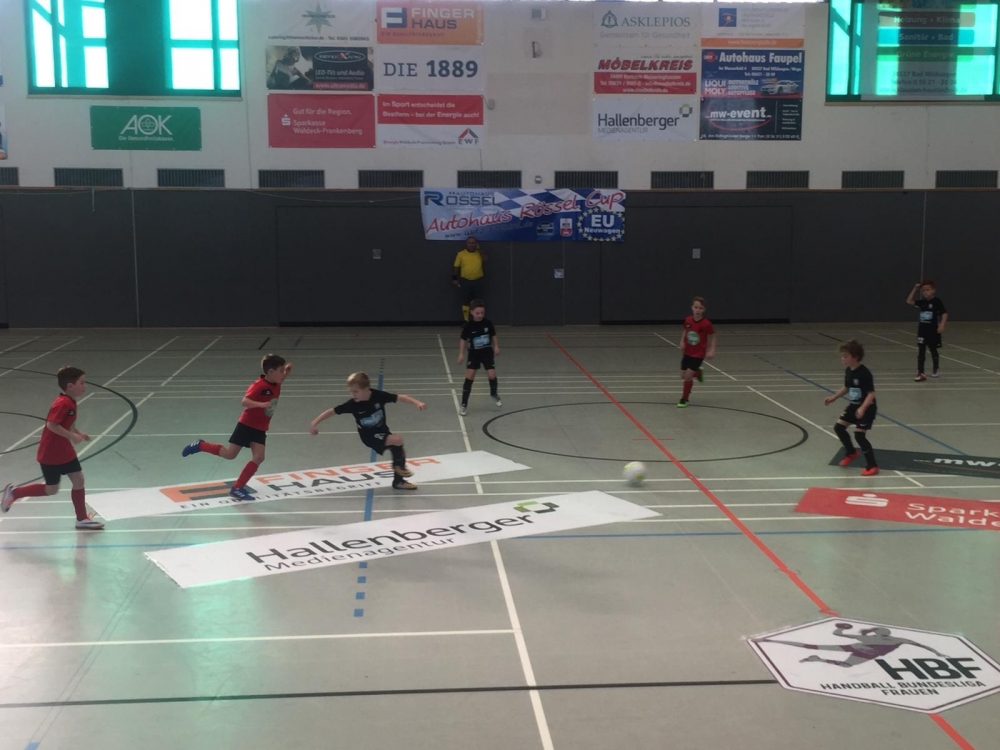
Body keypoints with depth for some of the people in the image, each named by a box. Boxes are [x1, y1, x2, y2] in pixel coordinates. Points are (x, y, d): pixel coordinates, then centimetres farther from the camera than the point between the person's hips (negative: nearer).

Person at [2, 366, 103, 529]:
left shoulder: (71, 402, 4)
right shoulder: (63, 403, -26)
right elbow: (51, 425, -31)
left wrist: (79, 433, 3)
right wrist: (72, 436, -29)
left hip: (65, 450, 9)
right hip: (51, 453, -9)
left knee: (78, 480, 6)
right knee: (51, 489, 5)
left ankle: (82, 519, 15)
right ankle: (14, 492, 22)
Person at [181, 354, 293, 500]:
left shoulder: (276, 384, 0)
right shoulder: (259, 385, -23)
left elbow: (281, 378, 27)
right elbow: (244, 402, -34)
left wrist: (287, 371, 5)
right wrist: (262, 404, -48)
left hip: (260, 429, 7)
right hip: (246, 425, -7)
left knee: (258, 457, -7)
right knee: (230, 454, -1)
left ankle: (237, 488, -1)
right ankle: (200, 445, 21)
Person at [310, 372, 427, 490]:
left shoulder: (378, 395, -20)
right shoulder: (352, 404, -23)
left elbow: (400, 397, -19)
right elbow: (332, 411, -17)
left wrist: (416, 403, -31)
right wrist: (315, 423, -20)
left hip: (383, 430, 4)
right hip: (369, 435, -4)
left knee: (399, 451, 5)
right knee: (398, 439, -25)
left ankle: (398, 481, 28)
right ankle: (399, 466, 3)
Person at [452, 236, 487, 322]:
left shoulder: (480, 253, 4)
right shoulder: (460, 253, -1)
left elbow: (486, 260, -14)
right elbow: (456, 267, 3)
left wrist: (479, 249, -13)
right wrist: (454, 278, -1)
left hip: (478, 281, 1)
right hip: (465, 281, -1)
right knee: (465, 301, 2)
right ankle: (466, 321, 10)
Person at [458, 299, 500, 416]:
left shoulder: (488, 323, -10)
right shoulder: (468, 326, -14)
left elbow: (493, 335, 6)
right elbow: (463, 339, -3)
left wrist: (496, 346, 0)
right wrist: (461, 354, -8)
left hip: (487, 352, 1)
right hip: (474, 353, -1)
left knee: (492, 376, -3)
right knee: (469, 377, -5)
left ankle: (494, 394, 30)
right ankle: (464, 404, 1)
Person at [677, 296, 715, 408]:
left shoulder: (706, 323, -19)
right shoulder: (687, 320, -8)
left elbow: (712, 337, -5)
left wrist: (711, 350, -16)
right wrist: (682, 342, -5)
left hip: (698, 354, -5)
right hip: (687, 352, 5)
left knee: (688, 375, -10)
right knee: (683, 375, 7)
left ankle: (684, 399, 9)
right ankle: (698, 373, 40)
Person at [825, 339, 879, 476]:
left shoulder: (864, 373, -25)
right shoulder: (848, 371, 0)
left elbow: (871, 393, -27)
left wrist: (862, 408, -38)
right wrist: (833, 398, 14)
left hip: (867, 408, -9)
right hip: (854, 406, 9)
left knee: (859, 435, -14)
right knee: (839, 427, 11)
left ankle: (872, 466, -4)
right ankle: (851, 453, 33)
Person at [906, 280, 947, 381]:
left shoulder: (937, 302, -11)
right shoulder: (922, 302, 4)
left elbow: (944, 313, -13)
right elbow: (909, 301, 7)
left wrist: (942, 325, -25)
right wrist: (915, 289, 3)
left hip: (933, 330, -4)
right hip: (922, 330, 4)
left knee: (933, 350, 14)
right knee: (921, 351, -4)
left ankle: (935, 370, 34)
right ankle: (920, 373, -7)